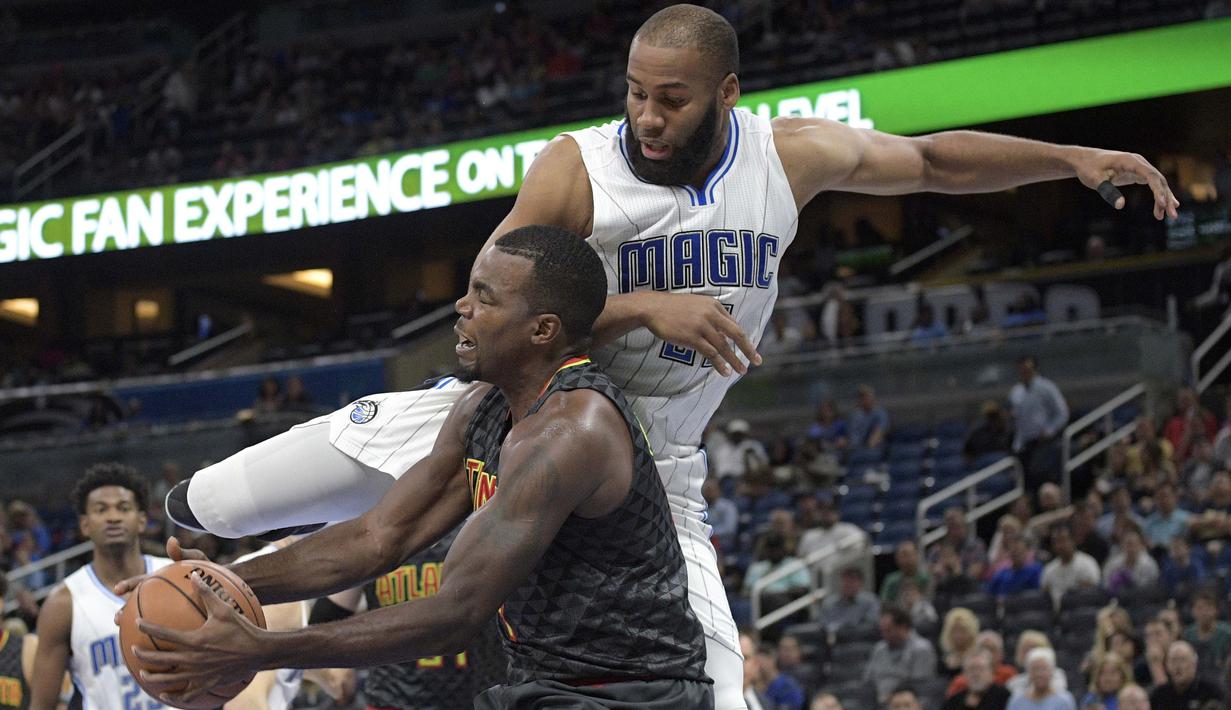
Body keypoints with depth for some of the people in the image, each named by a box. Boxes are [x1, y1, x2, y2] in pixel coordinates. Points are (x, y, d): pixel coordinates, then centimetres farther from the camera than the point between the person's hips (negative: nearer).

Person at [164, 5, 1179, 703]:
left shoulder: (791, 155, -8)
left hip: (654, 456, 2)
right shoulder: (575, 169, -18)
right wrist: (642, 308, -35)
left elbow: (932, 160, 6)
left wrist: (1076, 158, -3)